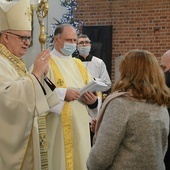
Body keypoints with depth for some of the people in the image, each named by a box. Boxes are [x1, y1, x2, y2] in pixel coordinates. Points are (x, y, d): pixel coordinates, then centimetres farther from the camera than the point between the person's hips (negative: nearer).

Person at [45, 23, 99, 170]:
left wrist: (94, 100, -8)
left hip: (80, 127, 6)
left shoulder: (78, 64, 17)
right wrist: (63, 93, -26)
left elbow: (94, 90, 14)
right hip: (57, 129, -6)